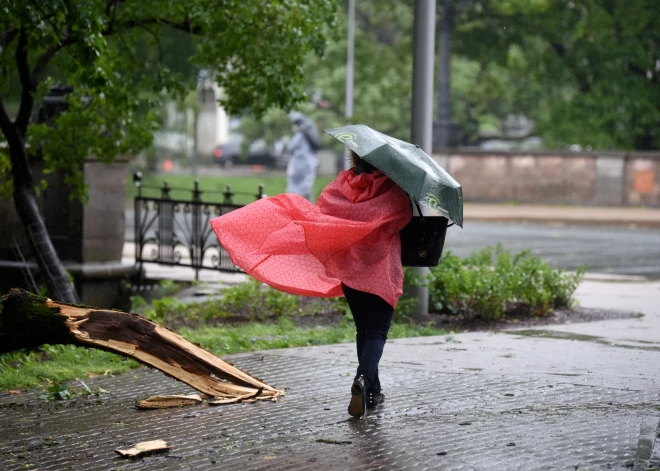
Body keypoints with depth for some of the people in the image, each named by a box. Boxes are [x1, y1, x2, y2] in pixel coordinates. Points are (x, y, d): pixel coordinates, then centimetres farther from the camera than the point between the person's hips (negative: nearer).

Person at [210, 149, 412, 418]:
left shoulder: (340, 186, -1)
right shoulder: (393, 189, -9)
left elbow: (315, 215, -2)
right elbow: (406, 217, -8)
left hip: (349, 271, 3)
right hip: (383, 273, -3)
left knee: (363, 330, 17)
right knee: (377, 332, -3)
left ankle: (373, 391, 22)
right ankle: (364, 378, -30)